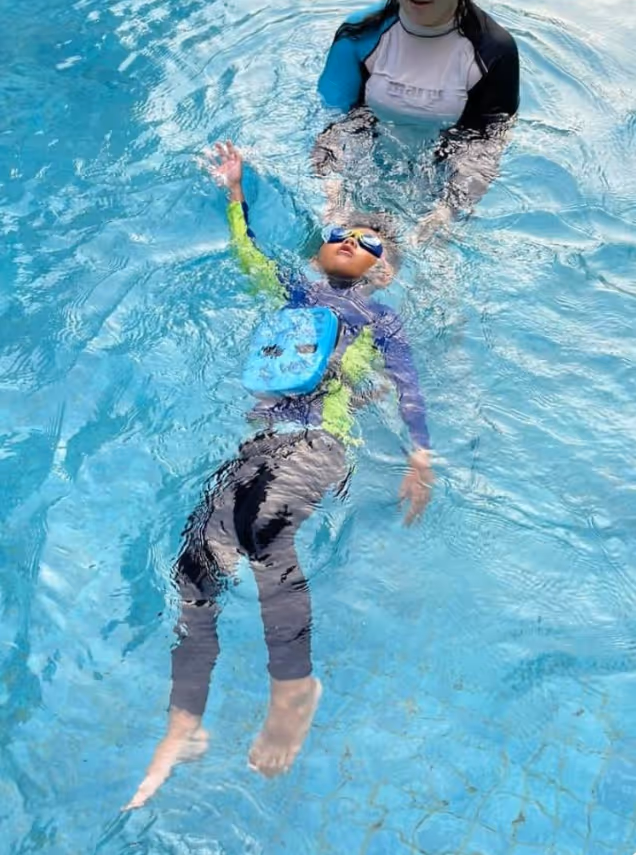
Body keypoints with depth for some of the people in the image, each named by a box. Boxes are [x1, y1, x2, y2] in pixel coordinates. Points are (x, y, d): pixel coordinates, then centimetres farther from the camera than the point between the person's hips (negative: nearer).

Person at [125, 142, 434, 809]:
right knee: (198, 558, -13)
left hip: (322, 445, -4)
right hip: (259, 440, 5)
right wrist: (235, 190, 31)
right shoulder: (294, 294, 29)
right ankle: (183, 725, -4)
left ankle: (295, 686, -19)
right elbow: (246, 256, 35)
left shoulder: (379, 319, 18)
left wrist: (420, 458, -4)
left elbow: (407, 389, 8)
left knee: (259, 526, -35)